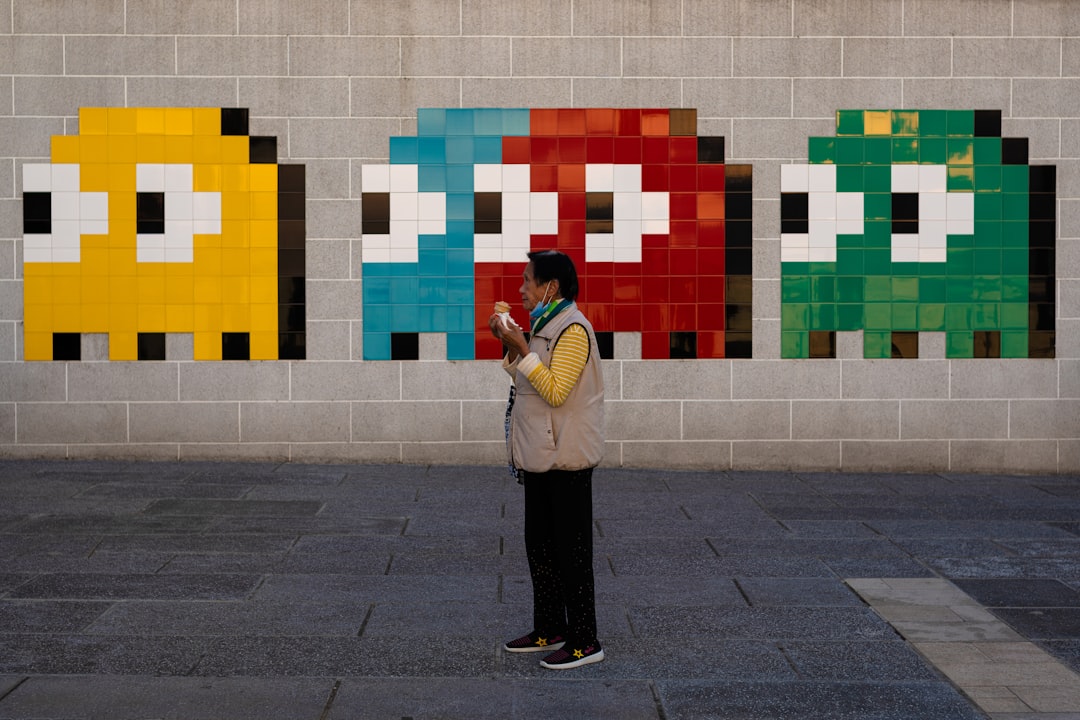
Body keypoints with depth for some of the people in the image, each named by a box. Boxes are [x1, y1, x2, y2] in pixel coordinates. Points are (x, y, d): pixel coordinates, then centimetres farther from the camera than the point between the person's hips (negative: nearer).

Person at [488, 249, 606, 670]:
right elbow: (529, 385, 17)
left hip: (566, 459, -10)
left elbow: (555, 390, -23)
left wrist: (522, 349, -22)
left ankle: (584, 641, 3)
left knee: (570, 549, -4)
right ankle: (549, 630, 26)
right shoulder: (545, 327, 14)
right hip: (541, 456, 10)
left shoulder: (573, 329, -16)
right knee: (539, 545, 15)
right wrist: (510, 348, 6)